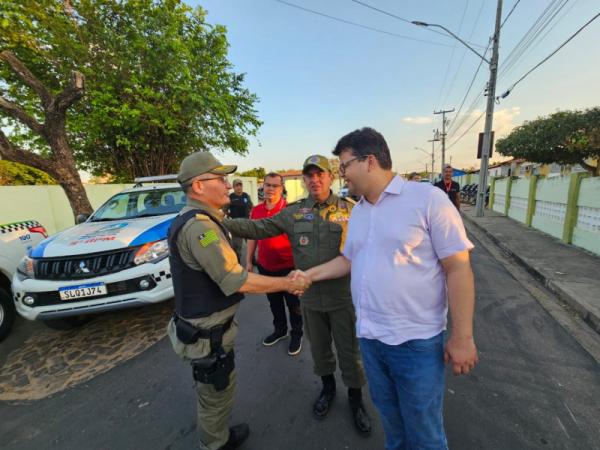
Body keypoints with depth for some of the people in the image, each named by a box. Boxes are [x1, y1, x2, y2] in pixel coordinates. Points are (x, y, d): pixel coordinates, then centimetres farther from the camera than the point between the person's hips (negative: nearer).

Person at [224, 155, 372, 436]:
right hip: (310, 297, 3)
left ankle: (355, 398, 40)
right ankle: (327, 387, 50)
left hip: (343, 296, -2)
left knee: (349, 351, 13)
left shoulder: (348, 209, -7)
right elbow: (258, 228, -3)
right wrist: (223, 223, -13)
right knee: (319, 348, 22)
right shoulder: (294, 212, -2)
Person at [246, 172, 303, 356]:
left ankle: (296, 335, 34)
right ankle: (279, 330, 45)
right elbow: (252, 237, 10)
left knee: (293, 303, 13)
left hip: (287, 267, -5)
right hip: (265, 266, 5)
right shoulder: (256, 210, 2)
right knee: (274, 302, 23)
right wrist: (249, 261, 10)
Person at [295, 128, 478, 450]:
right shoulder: (357, 211, 6)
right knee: (388, 414, 27)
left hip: (416, 340, -5)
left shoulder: (428, 198, -14)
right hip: (369, 336, 6)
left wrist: (462, 336, -14)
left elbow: (458, 268, -14)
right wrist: (310, 275, 10)